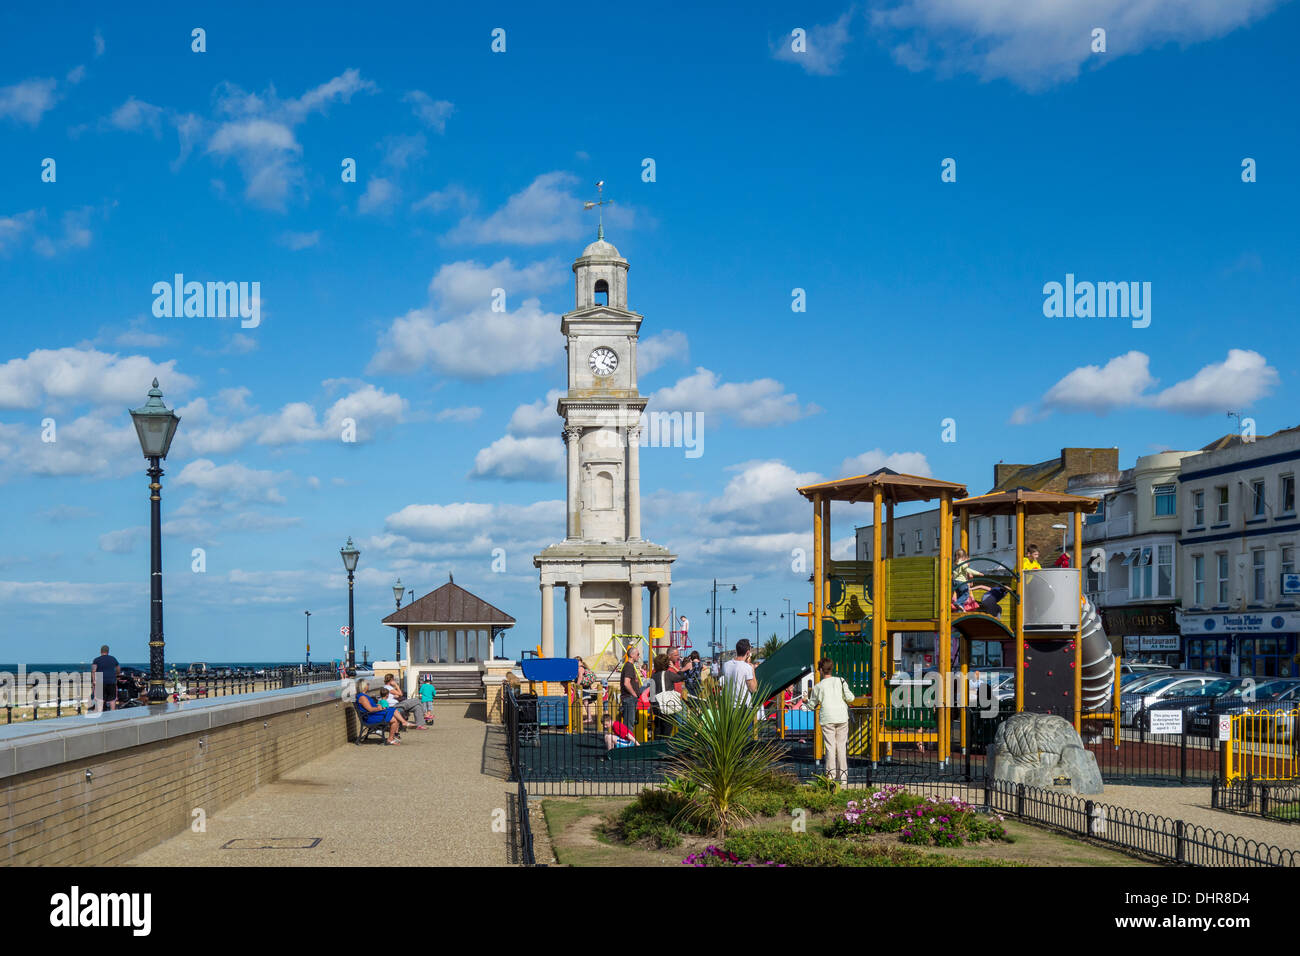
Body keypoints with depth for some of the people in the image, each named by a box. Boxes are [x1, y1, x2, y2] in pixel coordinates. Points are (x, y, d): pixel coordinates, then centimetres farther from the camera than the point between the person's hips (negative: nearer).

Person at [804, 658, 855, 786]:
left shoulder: (818, 687, -1)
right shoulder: (841, 681, 4)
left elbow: (812, 705, 7)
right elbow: (850, 698, -1)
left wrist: (807, 697, 27)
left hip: (827, 719, -2)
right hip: (842, 718, 2)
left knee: (830, 747, 1)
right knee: (841, 747, 7)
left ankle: (830, 776, -3)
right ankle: (843, 777, 8)